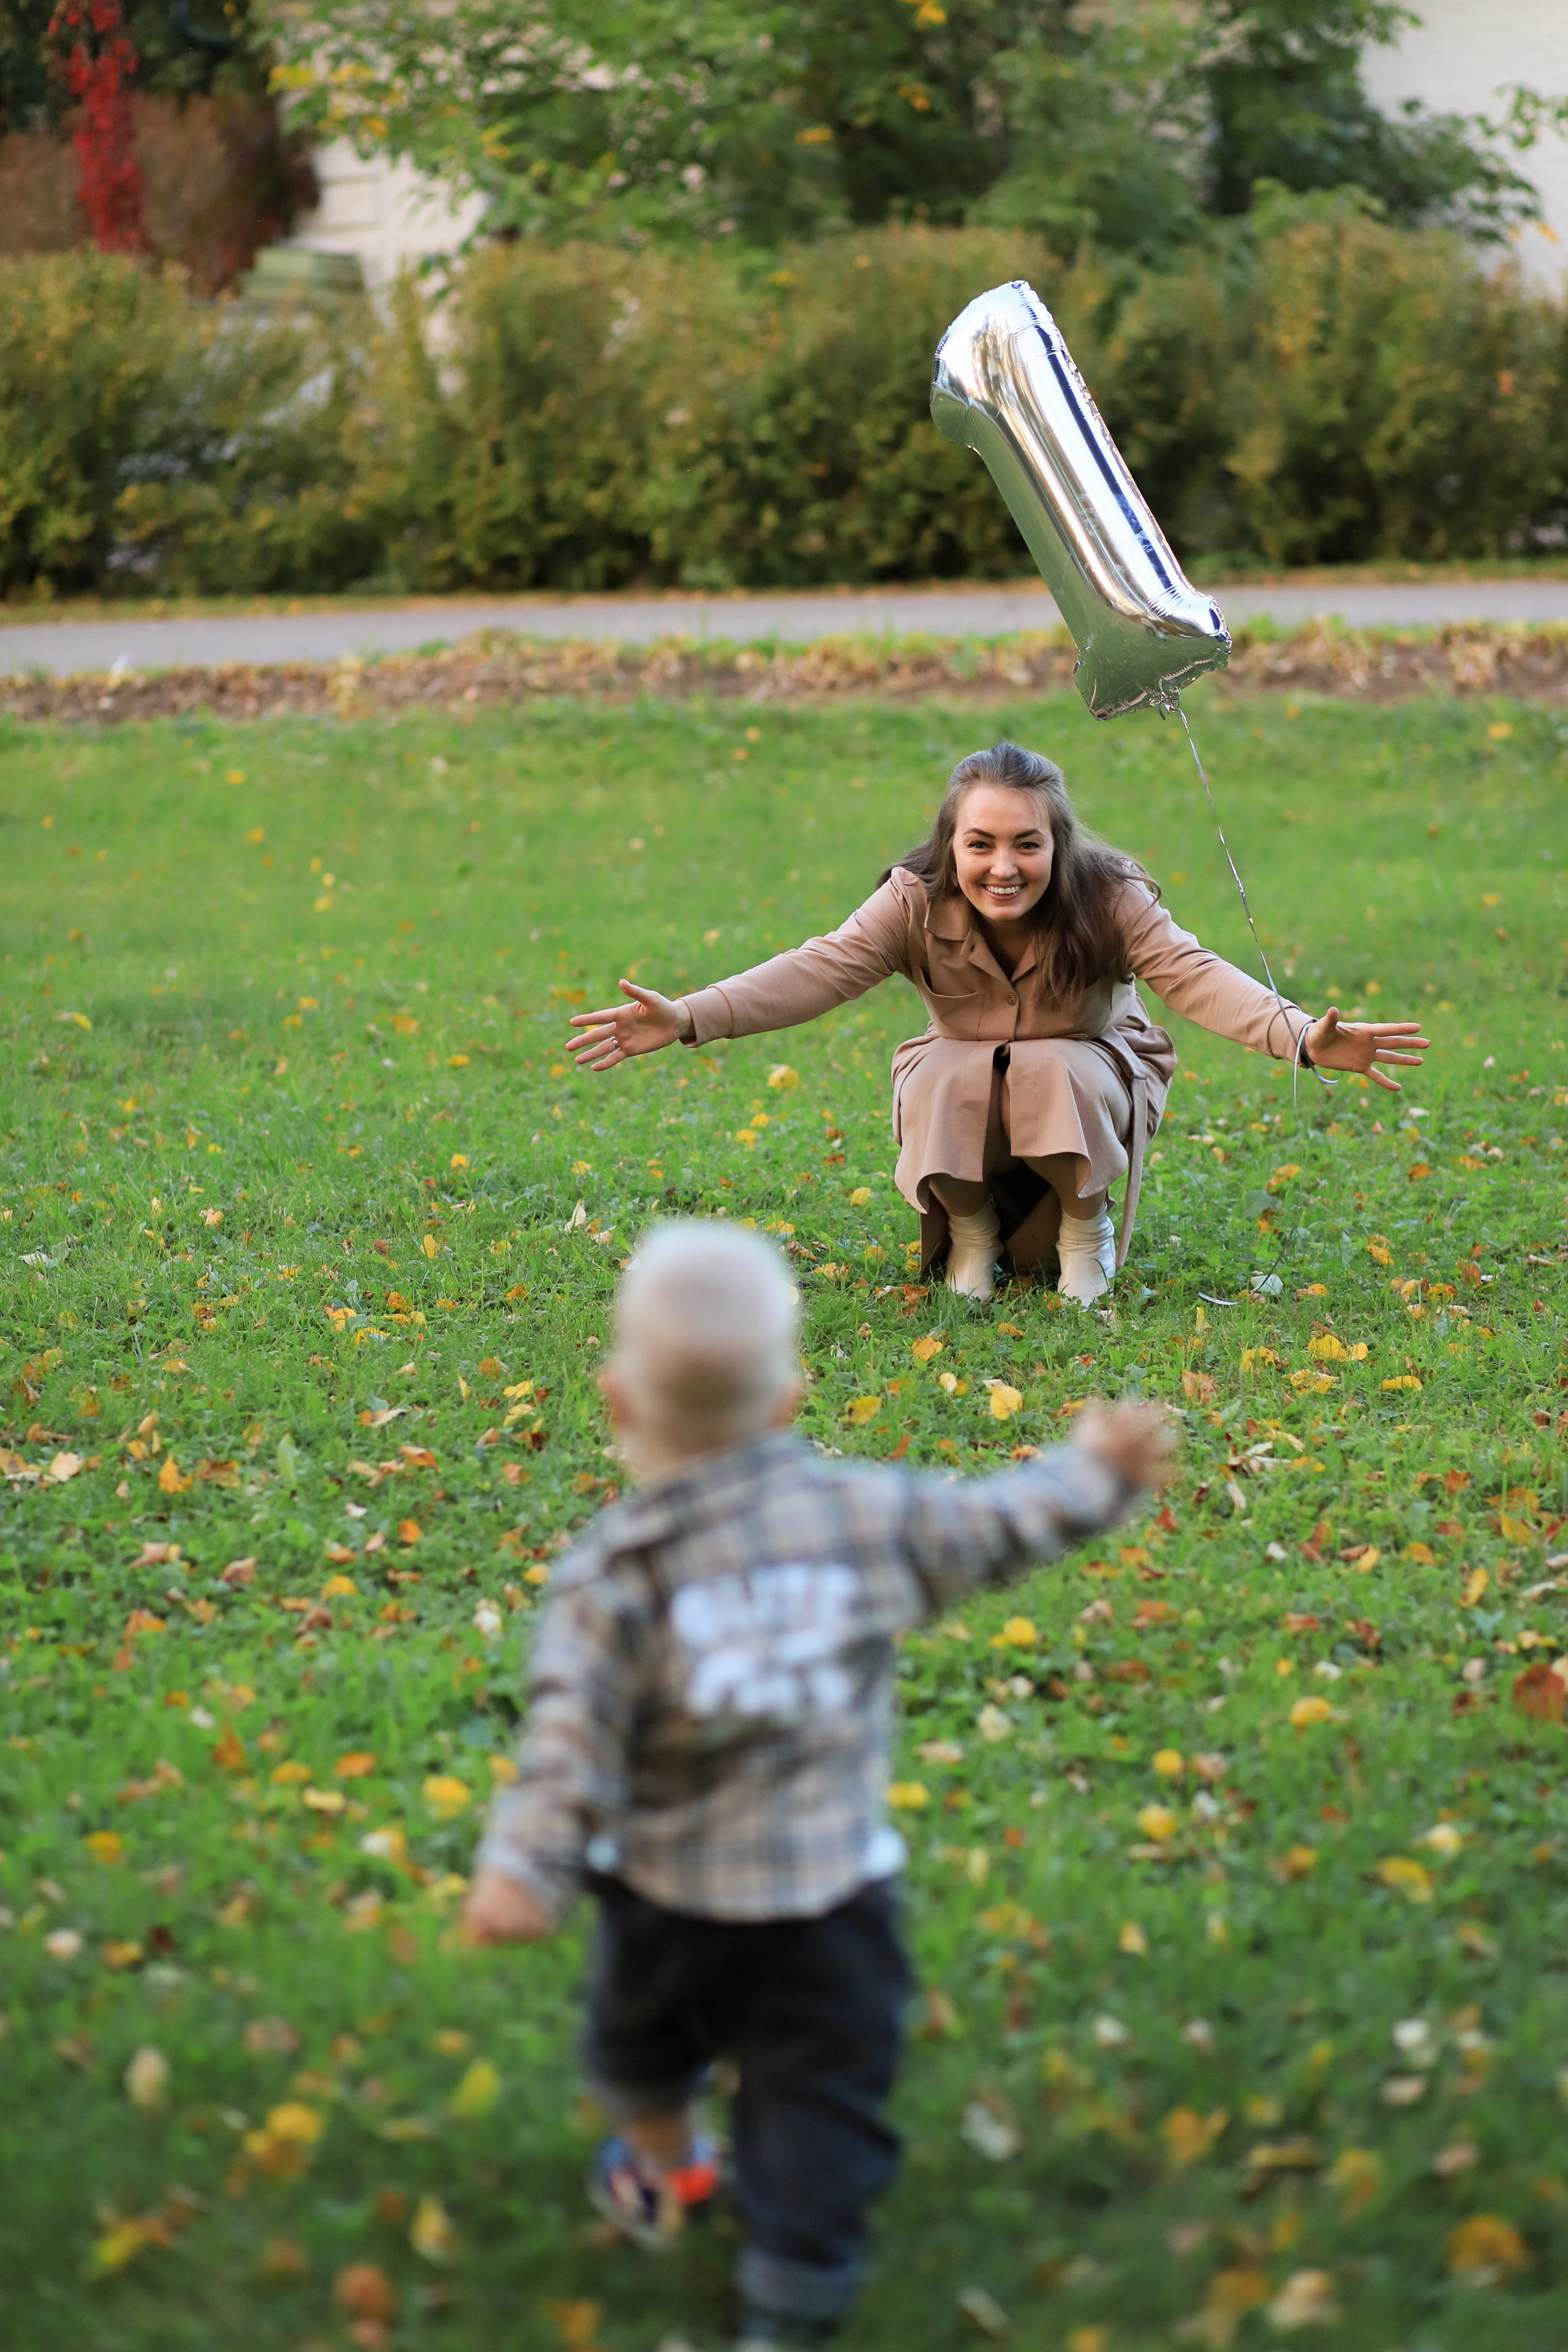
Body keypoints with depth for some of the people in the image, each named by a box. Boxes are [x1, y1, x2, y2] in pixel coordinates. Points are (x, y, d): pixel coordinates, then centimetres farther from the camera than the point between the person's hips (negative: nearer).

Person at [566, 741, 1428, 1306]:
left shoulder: (1111, 901, -23)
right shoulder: (915, 905, -20)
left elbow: (1193, 974, -34)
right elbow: (817, 971, -28)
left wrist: (1300, 1037, -52)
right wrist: (687, 1020, -42)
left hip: (1085, 1092, -1)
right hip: (962, 1108, 1)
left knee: (1056, 1070, -35)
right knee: (944, 1080, -33)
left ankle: (1087, 1221, -4)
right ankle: (968, 1225, -2)